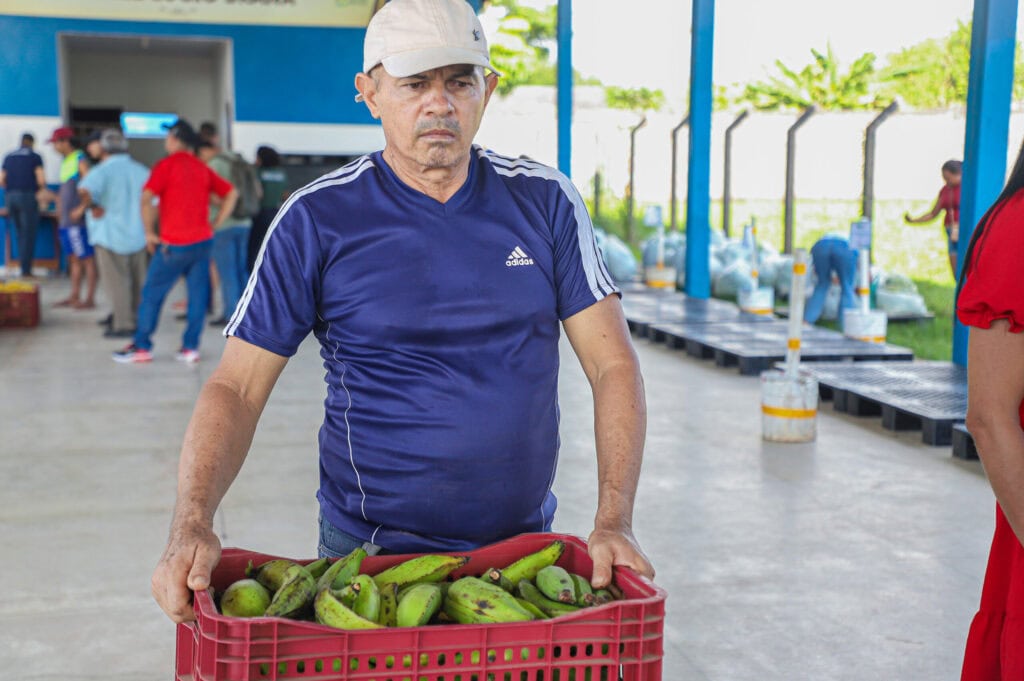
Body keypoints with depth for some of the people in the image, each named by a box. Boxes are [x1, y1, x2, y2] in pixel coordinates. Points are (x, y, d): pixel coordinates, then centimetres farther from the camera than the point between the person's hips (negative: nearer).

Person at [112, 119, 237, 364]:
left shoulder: (167, 165, -6)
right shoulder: (202, 169, 11)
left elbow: (146, 199, -16)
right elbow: (231, 194, 12)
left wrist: (149, 233, -7)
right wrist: (215, 224, 10)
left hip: (174, 244, -5)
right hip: (203, 240, 5)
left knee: (152, 294, 5)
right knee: (198, 295, 6)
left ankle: (142, 347, 8)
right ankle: (191, 347, 7)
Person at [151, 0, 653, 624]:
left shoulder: (545, 202, -3)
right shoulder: (316, 220, -9)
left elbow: (612, 362, -4)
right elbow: (237, 387, -10)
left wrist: (614, 523, -16)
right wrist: (192, 525, -26)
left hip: (527, 547, 3)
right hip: (370, 553, -2)